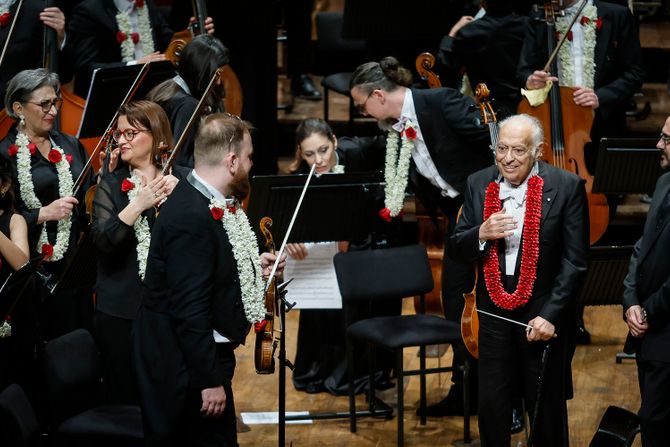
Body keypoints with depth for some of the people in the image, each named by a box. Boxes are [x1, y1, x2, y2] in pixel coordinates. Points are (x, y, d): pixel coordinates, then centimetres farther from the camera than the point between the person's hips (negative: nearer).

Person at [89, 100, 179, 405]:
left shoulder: (180, 182, 4)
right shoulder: (112, 184, 3)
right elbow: (102, 240, -11)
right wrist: (138, 205, -22)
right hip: (122, 309, 0)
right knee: (125, 399, 3)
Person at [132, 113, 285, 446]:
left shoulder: (204, 199, 5)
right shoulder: (192, 217, -25)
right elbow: (190, 309, -26)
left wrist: (252, 267, 11)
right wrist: (210, 380, -23)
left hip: (200, 352, 10)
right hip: (185, 365, -10)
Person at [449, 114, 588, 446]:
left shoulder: (566, 187, -10)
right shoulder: (478, 184, 1)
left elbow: (575, 261, -10)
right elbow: (456, 249, 3)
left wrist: (551, 314, -16)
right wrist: (481, 234, -19)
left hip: (543, 317, -3)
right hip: (494, 314, 3)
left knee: (546, 412, 9)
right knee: (491, 406, 9)